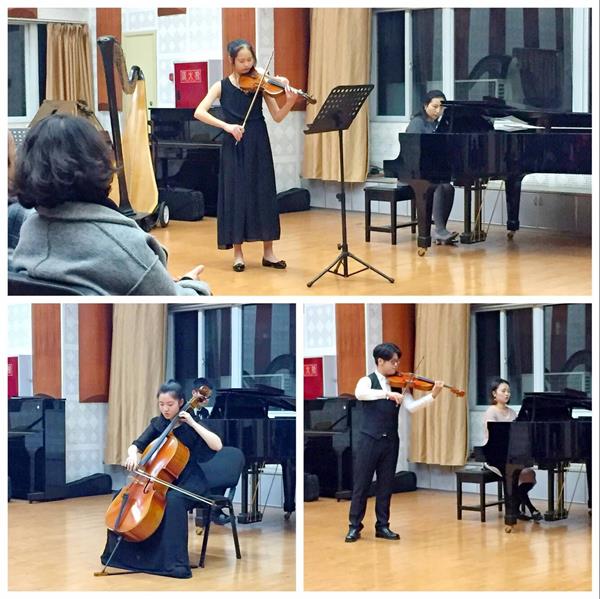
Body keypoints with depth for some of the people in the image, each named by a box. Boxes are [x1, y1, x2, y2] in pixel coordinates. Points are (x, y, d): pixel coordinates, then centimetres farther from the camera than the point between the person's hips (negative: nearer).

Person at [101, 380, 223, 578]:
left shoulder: (190, 426, -8)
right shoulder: (157, 424, 6)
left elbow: (217, 445, -21)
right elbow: (136, 445, 5)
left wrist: (193, 423, -23)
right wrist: (133, 455, -18)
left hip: (187, 481, -6)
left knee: (174, 501, -38)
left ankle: (175, 562, -37)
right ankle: (123, 552, 5)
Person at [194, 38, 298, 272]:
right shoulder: (222, 86, 1)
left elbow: (277, 117, -1)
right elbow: (199, 112, -9)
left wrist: (290, 102, -21)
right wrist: (226, 125, -21)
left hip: (258, 145, 1)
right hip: (234, 145, -1)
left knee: (264, 193, 2)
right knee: (235, 194, -1)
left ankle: (268, 252, 10)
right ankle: (238, 253, 7)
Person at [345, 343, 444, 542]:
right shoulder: (367, 381, -3)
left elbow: (412, 407, -4)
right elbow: (359, 394, -27)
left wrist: (432, 395, -19)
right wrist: (387, 393, -36)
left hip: (390, 441, 4)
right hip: (369, 439, -4)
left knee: (386, 485, 8)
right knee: (361, 484, 0)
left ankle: (382, 526, 16)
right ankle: (354, 526, 7)